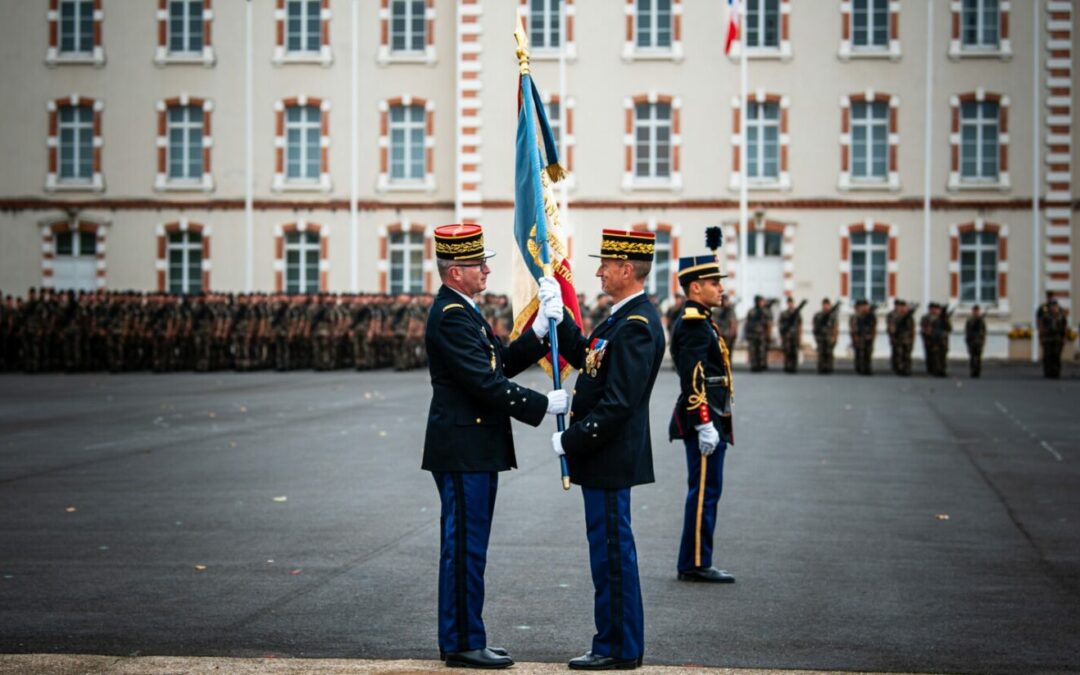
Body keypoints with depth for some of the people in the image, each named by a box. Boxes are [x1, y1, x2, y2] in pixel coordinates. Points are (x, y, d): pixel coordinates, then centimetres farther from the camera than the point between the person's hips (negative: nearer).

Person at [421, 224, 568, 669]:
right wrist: (544, 405, -17)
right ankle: (462, 643, 1)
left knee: (465, 547, 13)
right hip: (463, 451, -10)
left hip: (475, 450, 10)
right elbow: (486, 384, -22)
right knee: (465, 547, -5)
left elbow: (502, 364, 13)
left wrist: (539, 331, 0)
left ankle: (462, 639, 20)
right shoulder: (450, 317, -17)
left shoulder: (463, 312, 16)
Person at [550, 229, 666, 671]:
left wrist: (571, 440, -19)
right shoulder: (625, 317, 12)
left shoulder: (636, 326, -20)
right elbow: (585, 356, 20)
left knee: (611, 551, -3)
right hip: (605, 456, 10)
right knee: (610, 550, 14)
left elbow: (618, 404, -25)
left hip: (610, 459, -10)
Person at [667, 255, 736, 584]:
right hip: (706, 418, -11)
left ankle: (694, 563, 17)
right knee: (705, 491, -7)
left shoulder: (699, 321, 18)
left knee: (704, 492, 12)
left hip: (711, 419, 11)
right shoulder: (694, 323, -15)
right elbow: (693, 379, -21)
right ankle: (695, 564, -3)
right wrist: (704, 424, -23)